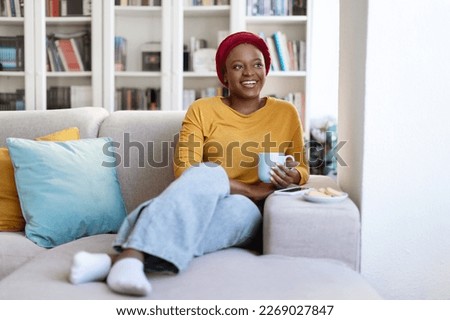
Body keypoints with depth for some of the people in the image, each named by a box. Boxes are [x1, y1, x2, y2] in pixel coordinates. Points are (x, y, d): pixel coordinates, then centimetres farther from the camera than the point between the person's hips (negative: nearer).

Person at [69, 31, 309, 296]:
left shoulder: (286, 113, 10)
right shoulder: (202, 110, 4)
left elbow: (302, 170, 17)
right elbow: (184, 172, -7)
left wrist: (292, 176, -9)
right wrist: (249, 189, -14)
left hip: (250, 211, 1)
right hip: (200, 202, -1)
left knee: (238, 207, -36)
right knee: (208, 173, -35)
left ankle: (119, 260, -51)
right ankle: (131, 258, -53)